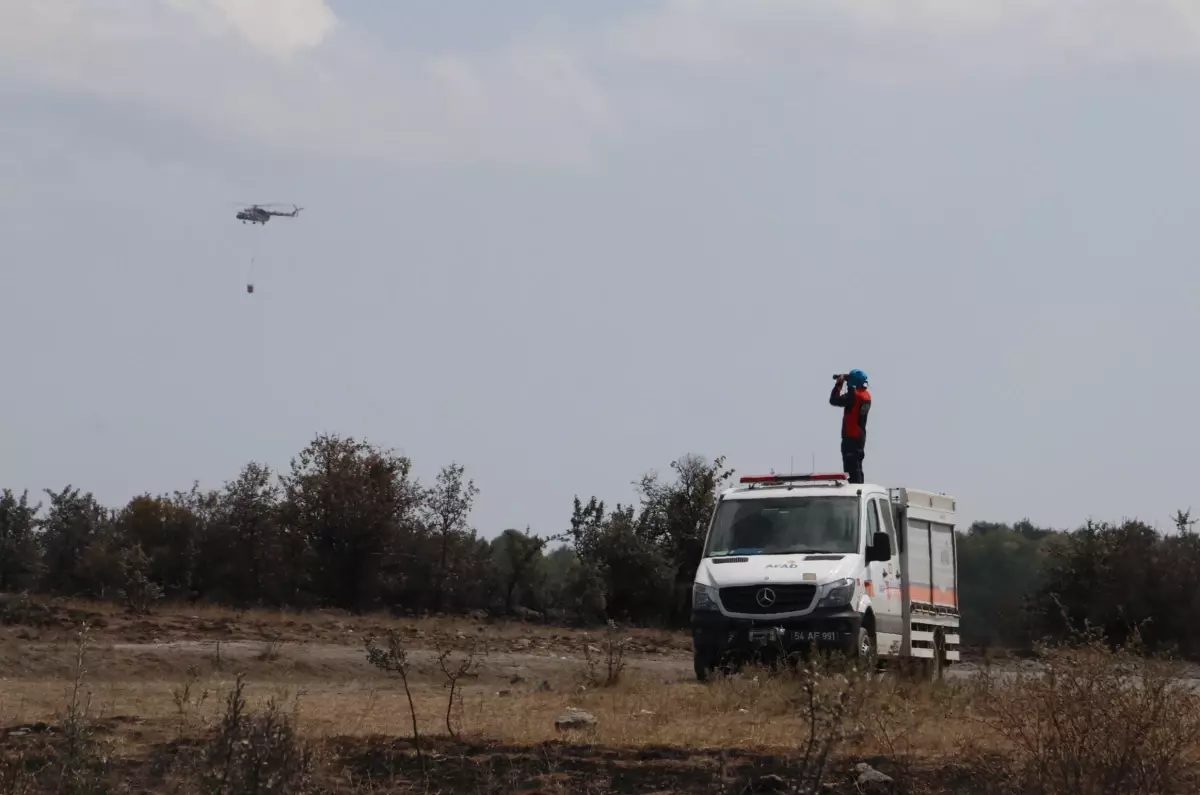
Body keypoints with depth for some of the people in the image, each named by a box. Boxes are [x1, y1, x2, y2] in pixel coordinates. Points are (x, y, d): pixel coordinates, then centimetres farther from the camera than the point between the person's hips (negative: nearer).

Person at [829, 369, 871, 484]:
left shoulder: (853, 395, -18)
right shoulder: (866, 395, 8)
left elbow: (834, 400, -18)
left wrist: (839, 384, -7)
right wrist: (843, 383, 14)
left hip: (850, 436, -9)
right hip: (861, 436, 9)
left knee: (851, 467, -9)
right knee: (857, 467, 16)